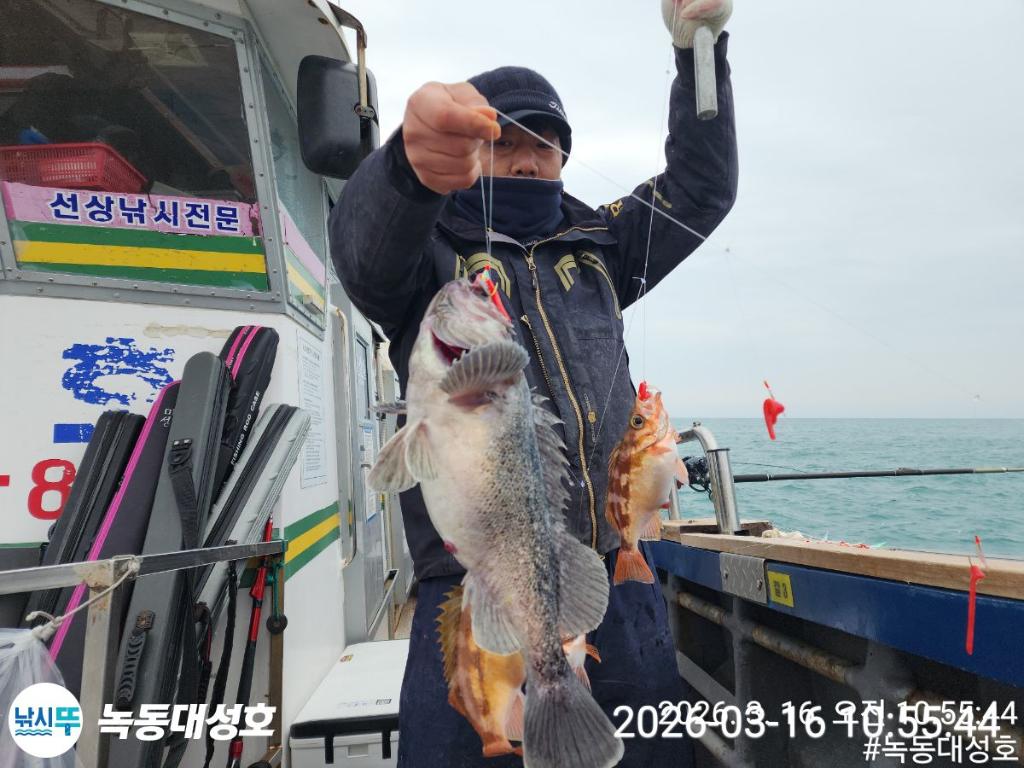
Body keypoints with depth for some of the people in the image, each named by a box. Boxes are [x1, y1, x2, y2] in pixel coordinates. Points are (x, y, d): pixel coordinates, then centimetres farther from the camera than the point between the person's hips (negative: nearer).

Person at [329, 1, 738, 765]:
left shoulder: (595, 246, 18)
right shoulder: (429, 251, 4)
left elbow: (701, 187, 15)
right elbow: (362, 242, -17)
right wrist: (415, 162, -40)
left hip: (620, 584, 4)